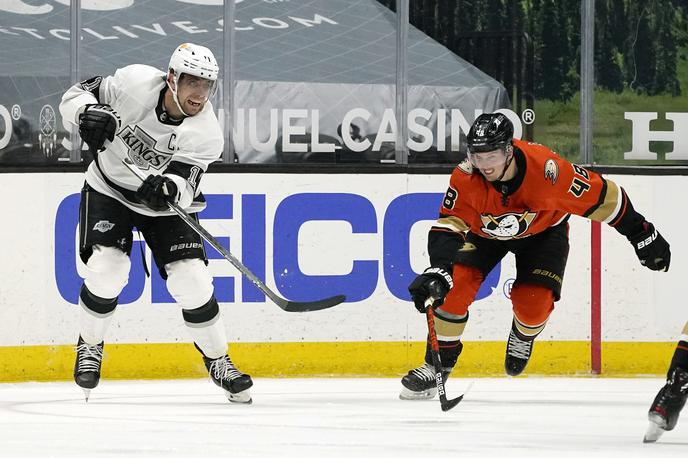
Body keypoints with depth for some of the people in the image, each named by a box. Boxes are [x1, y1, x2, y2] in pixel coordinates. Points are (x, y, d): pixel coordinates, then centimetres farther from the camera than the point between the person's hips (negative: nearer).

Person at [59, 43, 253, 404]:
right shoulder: (134, 83, -24)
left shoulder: (207, 134, -22)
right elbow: (75, 95, -15)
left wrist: (169, 188, -52)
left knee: (191, 279, -11)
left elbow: (185, 185, -29)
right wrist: (89, 112, -38)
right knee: (107, 268, -19)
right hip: (109, 191, -1)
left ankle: (218, 361, 8)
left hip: (165, 202, 1)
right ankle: (89, 347, 6)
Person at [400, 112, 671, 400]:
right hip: (485, 231, 2)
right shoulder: (465, 179, -33)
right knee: (454, 284, -17)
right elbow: (448, 226, -31)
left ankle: (523, 338, 21)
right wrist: (439, 270, -50)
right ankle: (439, 362, 1)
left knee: (533, 301, -17)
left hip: (544, 230, -2)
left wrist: (642, 235, -17)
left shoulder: (546, 168, -38)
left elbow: (601, 196, -26)